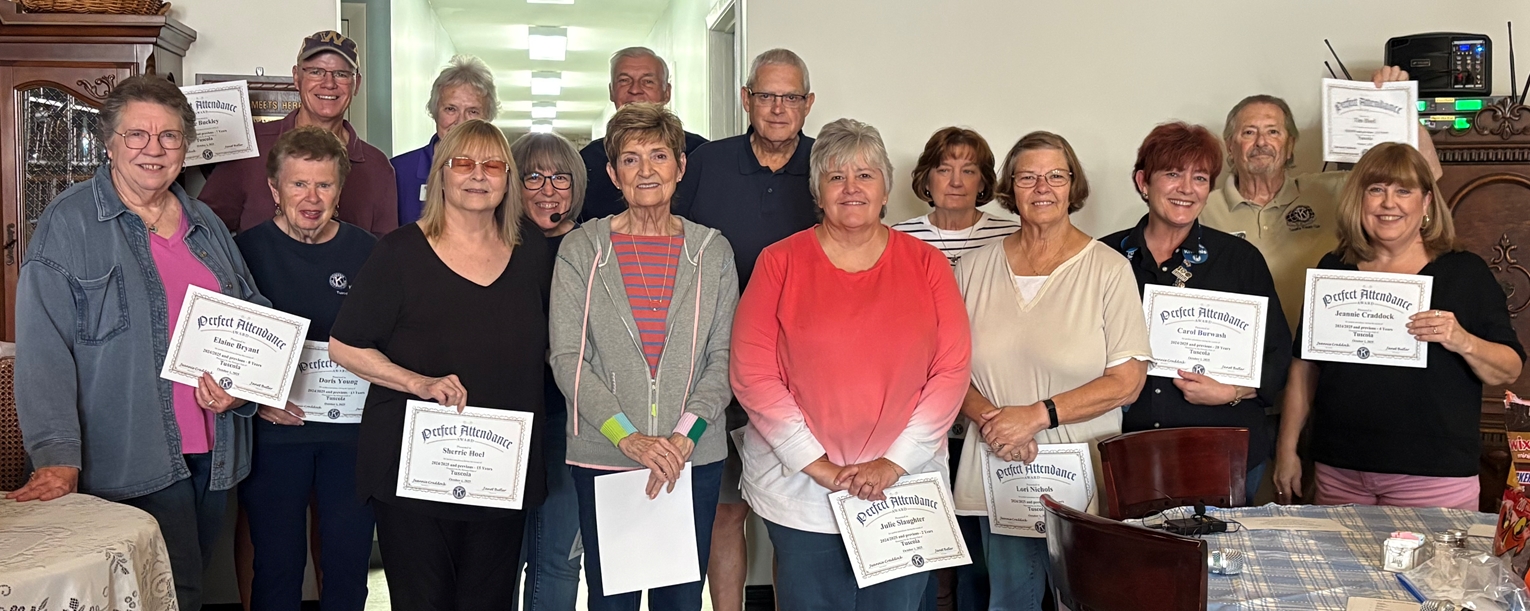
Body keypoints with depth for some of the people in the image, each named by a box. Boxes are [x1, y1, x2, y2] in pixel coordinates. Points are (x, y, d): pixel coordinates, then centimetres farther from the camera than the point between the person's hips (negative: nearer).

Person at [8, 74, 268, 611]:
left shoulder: (204, 223, 12)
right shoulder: (68, 226, -6)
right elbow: (43, 350, -13)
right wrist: (56, 455, -22)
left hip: (212, 454, 6)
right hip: (134, 462, -6)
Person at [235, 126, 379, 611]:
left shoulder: (365, 252, 4)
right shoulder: (247, 250, -3)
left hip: (351, 430, 2)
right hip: (273, 430, -2)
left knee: (350, 559, 9)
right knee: (277, 562, 6)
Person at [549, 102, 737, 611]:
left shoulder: (712, 251, 6)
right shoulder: (581, 249, 1)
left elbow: (724, 358, 2)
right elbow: (567, 358, -5)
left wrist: (685, 435, -12)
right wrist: (629, 437, -15)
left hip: (694, 457, 1)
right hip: (603, 456, -1)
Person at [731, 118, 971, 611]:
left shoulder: (926, 264, 3)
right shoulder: (781, 262, -1)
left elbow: (952, 369, -1)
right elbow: (752, 372, -7)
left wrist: (895, 462, -9)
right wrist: (817, 464, -11)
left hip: (905, 483, 1)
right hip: (798, 488, -1)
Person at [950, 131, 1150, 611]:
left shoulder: (1108, 270, -4)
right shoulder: (975, 269, 5)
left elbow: (1127, 382, -8)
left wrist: (1037, 415, -16)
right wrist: (988, 417, -12)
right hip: (998, 476, 3)